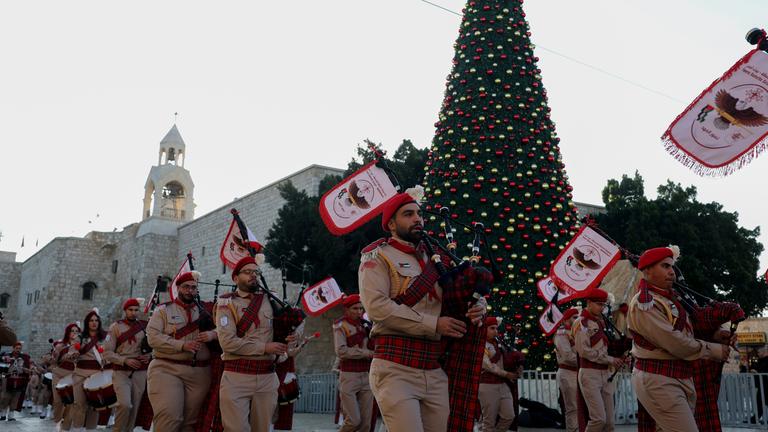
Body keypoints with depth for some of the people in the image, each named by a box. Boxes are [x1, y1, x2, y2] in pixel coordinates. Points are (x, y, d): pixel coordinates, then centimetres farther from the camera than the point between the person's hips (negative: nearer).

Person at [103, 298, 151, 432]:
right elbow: (107, 352, -3)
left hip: (140, 373, 3)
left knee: (134, 408, 6)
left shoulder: (145, 327, 8)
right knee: (125, 405, -20)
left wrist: (149, 356, -4)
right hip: (122, 372, -3)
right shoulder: (116, 327, 1)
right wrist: (125, 360, -16)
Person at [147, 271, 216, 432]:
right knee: (169, 417, -15)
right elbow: (153, 337, -7)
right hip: (167, 370, -3)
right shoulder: (163, 310, 6)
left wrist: (213, 334, -13)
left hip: (199, 373, 3)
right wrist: (182, 345, -17)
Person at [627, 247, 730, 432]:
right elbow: (674, 343, -18)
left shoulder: (670, 298, 13)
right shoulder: (644, 302, -14)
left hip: (681, 379, 9)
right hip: (659, 381, -8)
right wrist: (714, 350, -7)